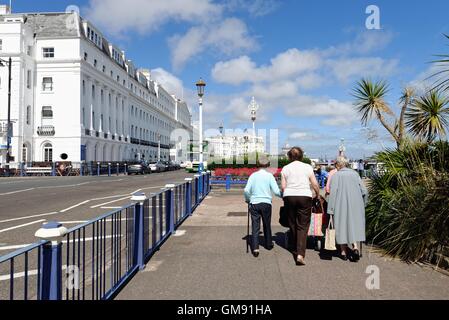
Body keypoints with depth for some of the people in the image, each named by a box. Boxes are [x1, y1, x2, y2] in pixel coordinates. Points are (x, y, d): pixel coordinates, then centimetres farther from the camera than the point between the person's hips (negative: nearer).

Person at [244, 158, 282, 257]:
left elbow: (246, 190, -2)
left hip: (254, 203, 1)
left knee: (255, 226, 1)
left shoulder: (253, 175, 4)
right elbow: (276, 191, -7)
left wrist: (248, 200, 16)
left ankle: (255, 248, -10)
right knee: (267, 225, 16)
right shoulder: (269, 175, -1)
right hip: (266, 203, -1)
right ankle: (268, 244, 32)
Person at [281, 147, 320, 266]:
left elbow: (283, 186, 2)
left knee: (293, 225, 13)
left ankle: (296, 250, 25)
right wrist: (317, 195, 19)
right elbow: (315, 184, 3)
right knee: (303, 226, -2)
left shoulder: (285, 168, 7)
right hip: (304, 196, -1)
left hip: (289, 197, 1)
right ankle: (300, 254, -14)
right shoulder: (307, 167, 5)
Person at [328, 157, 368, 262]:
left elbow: (333, 193, -12)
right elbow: (364, 191, 3)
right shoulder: (354, 173, 5)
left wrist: (331, 210, -10)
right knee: (354, 224, 12)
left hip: (341, 205, -3)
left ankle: (344, 252, 13)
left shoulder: (336, 175, -5)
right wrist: (362, 204, 16)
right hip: (355, 205, 3)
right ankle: (355, 247, -7)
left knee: (342, 225, 8)